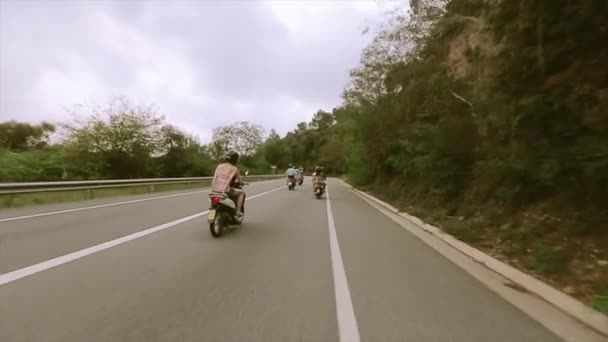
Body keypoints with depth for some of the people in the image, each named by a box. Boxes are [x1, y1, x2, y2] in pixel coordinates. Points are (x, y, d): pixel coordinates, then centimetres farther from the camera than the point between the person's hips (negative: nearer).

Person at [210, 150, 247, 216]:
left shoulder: (219, 166, 12)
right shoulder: (234, 168, 0)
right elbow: (240, 181, 6)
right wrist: (244, 183, 30)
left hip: (214, 190, 6)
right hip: (224, 191, -6)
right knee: (241, 193, 17)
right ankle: (238, 211, 7)